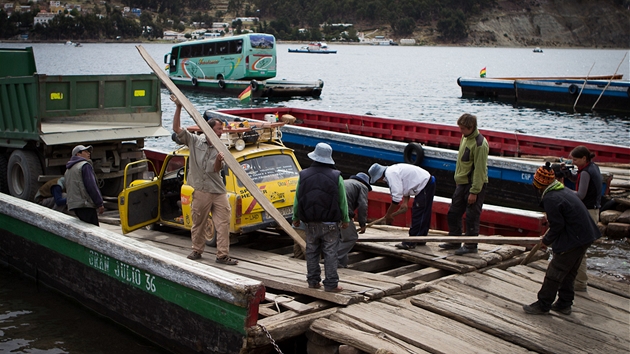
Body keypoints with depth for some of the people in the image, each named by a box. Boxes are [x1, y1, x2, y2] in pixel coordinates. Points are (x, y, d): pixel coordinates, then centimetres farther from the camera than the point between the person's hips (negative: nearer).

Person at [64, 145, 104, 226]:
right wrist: (100, 204, -12)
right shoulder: (85, 165, -6)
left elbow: (69, 190, 23)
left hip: (73, 205, 9)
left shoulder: (68, 170, 23)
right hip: (85, 204, -9)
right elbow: (91, 186, -13)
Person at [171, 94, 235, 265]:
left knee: (223, 223, -4)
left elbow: (216, 170, -2)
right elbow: (176, 128, -2)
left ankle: (222, 255, 1)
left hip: (219, 192, 2)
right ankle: (197, 250, 27)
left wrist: (218, 161, -25)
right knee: (198, 223, 8)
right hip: (201, 191, -1)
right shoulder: (195, 141, 3)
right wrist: (178, 107, -11)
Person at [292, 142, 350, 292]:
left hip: (311, 223, 3)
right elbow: (343, 201, -3)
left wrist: (296, 217, 18)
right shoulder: (336, 177, -8)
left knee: (312, 252, 13)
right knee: (330, 254, 2)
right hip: (330, 223, -2)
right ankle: (331, 284, 3)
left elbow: (297, 199, 6)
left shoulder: (304, 175, -1)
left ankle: (313, 281, 18)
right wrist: (345, 219, 9)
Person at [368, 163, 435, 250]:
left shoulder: (391, 174, -21)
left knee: (418, 215, -6)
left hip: (425, 185, -11)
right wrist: (405, 202, 5)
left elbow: (396, 197, -23)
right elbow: (406, 186, 18)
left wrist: (388, 214, -13)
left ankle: (411, 243, -2)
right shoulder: (391, 171, 11)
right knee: (423, 216, 17)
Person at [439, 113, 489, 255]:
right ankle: (454, 241, 25)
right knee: (453, 213, 13)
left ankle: (470, 246, 9)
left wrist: (474, 191, -20)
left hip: (475, 184, -9)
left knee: (472, 216, -1)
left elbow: (479, 170, -20)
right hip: (462, 183, 9)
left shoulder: (480, 144, -19)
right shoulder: (465, 138, 9)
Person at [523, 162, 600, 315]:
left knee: (554, 272, -1)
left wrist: (547, 240, 1)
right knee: (568, 273, 18)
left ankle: (543, 305, 7)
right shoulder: (566, 191, 12)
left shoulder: (550, 199, -17)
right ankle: (564, 304, 26)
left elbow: (557, 226, -16)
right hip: (587, 236, 10)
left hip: (573, 240, -10)